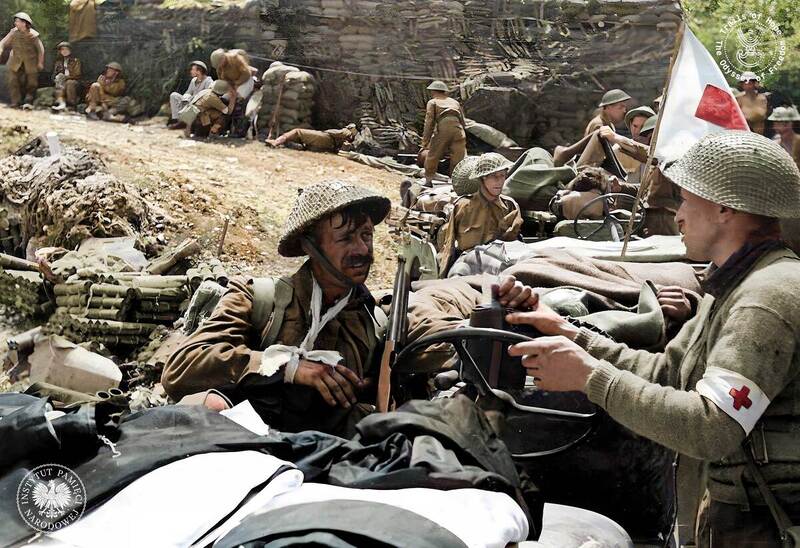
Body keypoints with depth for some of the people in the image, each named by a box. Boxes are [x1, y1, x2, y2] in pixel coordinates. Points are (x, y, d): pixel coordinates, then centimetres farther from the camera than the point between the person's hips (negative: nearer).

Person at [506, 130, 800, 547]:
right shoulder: (732, 285, 11)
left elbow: (710, 429, -29)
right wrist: (569, 335, 3)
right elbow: (665, 371, 11)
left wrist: (590, 375, -24)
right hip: (730, 508, 8)